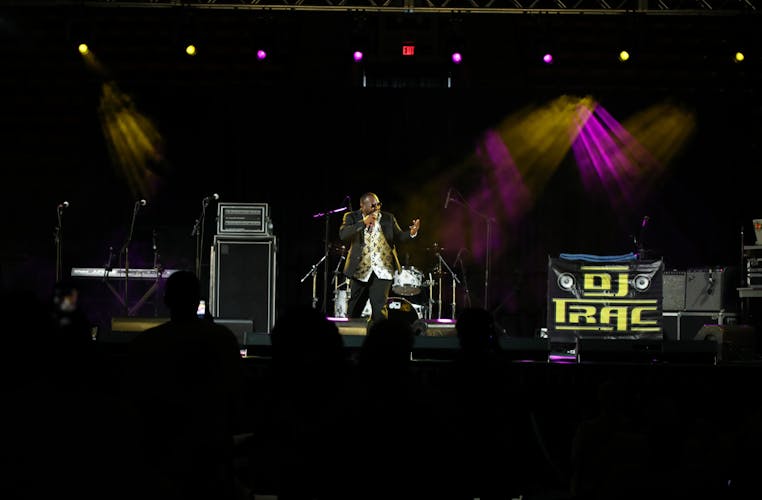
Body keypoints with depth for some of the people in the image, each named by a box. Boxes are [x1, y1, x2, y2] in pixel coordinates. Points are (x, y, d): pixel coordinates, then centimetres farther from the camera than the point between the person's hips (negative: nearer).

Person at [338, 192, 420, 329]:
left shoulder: (388, 218, 5)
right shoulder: (352, 217, -1)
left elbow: (399, 237, 5)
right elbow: (343, 234, -16)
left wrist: (411, 233, -16)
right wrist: (363, 223, -24)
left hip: (382, 270, 0)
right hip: (360, 270, 0)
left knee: (379, 309, -9)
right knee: (354, 309, 11)